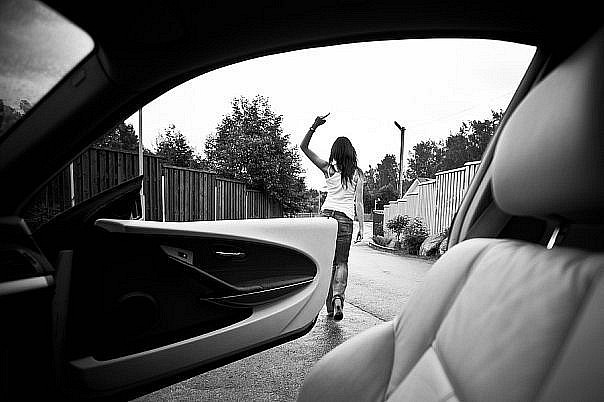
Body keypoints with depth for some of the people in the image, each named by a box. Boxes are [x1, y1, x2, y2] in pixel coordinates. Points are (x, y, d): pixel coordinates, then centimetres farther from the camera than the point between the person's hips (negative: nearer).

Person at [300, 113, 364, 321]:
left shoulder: (328, 168, 3)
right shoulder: (357, 173, 5)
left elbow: (303, 147, 6)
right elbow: (359, 203, 2)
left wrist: (314, 127, -5)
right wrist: (361, 227, 6)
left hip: (327, 216, 0)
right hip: (345, 219, 0)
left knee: (329, 262, 9)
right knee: (342, 262, 9)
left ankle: (330, 307, 13)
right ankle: (338, 296, -14)